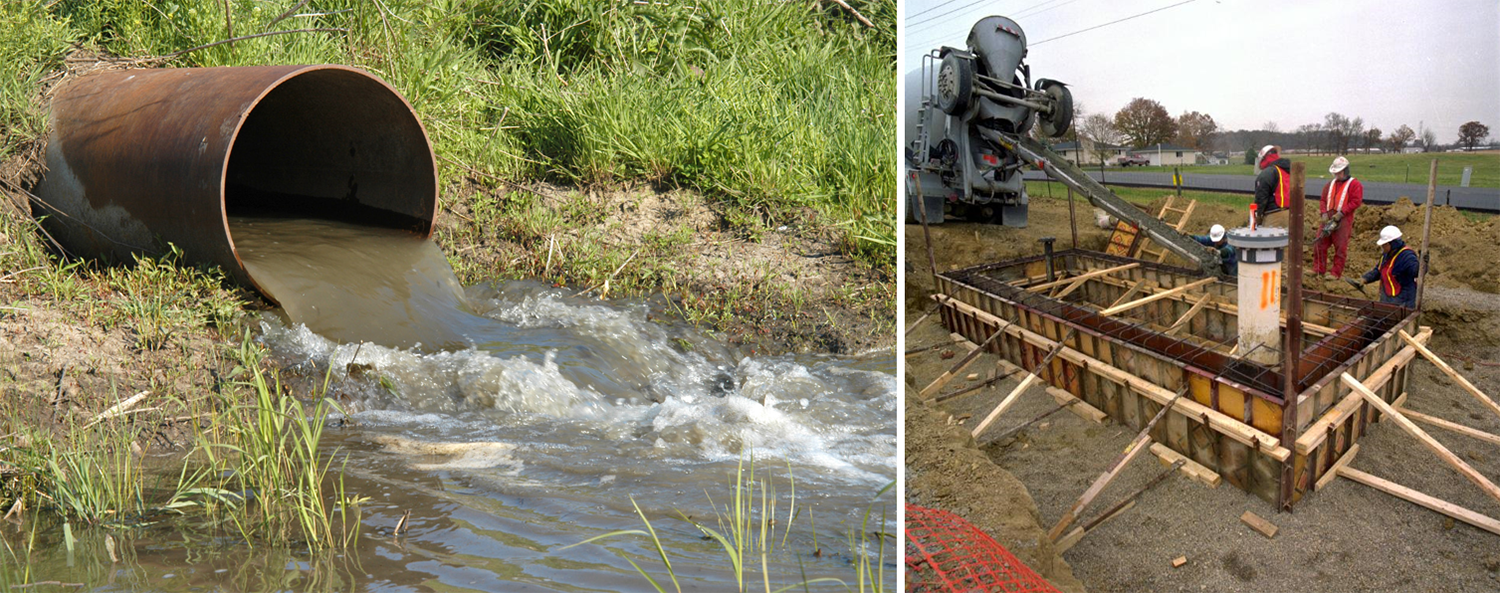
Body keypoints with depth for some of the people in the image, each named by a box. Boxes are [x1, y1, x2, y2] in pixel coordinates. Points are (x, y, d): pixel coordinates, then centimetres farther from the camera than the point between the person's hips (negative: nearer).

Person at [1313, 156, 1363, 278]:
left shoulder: (1354, 184, -1)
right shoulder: (1330, 184, 18)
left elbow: (1356, 202, -10)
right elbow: (1323, 200, 15)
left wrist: (1341, 213, -16)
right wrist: (1324, 213, -2)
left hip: (1343, 221, -6)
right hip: (1327, 218, 6)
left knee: (1340, 247, -3)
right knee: (1320, 243, 3)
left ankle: (1336, 273, 1)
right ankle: (1319, 269, 12)